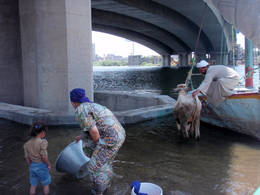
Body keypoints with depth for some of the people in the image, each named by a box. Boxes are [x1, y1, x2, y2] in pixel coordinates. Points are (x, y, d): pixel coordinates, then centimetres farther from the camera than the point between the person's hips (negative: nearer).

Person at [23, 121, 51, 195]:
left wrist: (31, 166, 15)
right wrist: (49, 164, -8)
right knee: (46, 184, 16)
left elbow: (27, 158, 2)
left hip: (32, 166, 5)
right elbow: (43, 157, -22)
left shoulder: (27, 144, -2)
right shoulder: (42, 142, -20)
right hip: (42, 166, -5)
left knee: (33, 185, 19)